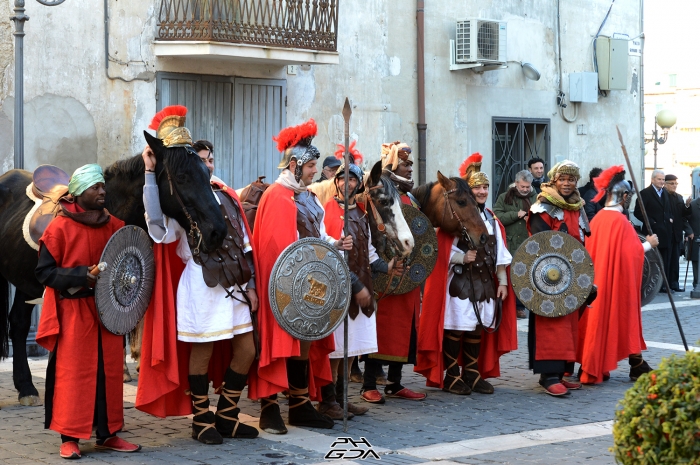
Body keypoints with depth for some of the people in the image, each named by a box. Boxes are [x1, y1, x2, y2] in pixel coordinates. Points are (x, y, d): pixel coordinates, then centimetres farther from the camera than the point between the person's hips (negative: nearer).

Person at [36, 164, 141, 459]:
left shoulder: (114, 226, 4)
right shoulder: (60, 228, -8)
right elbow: (44, 271, -8)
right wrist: (85, 276, -19)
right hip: (73, 310, -4)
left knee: (110, 371, 7)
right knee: (73, 371, -1)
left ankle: (107, 434, 17)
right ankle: (69, 437, 7)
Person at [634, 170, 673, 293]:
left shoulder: (666, 194, 17)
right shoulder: (645, 193, -6)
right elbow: (638, 212, -12)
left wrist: (670, 219, 6)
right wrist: (651, 223, -15)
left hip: (665, 232, 6)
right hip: (653, 231, -6)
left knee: (665, 261, 6)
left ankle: (664, 285, 12)